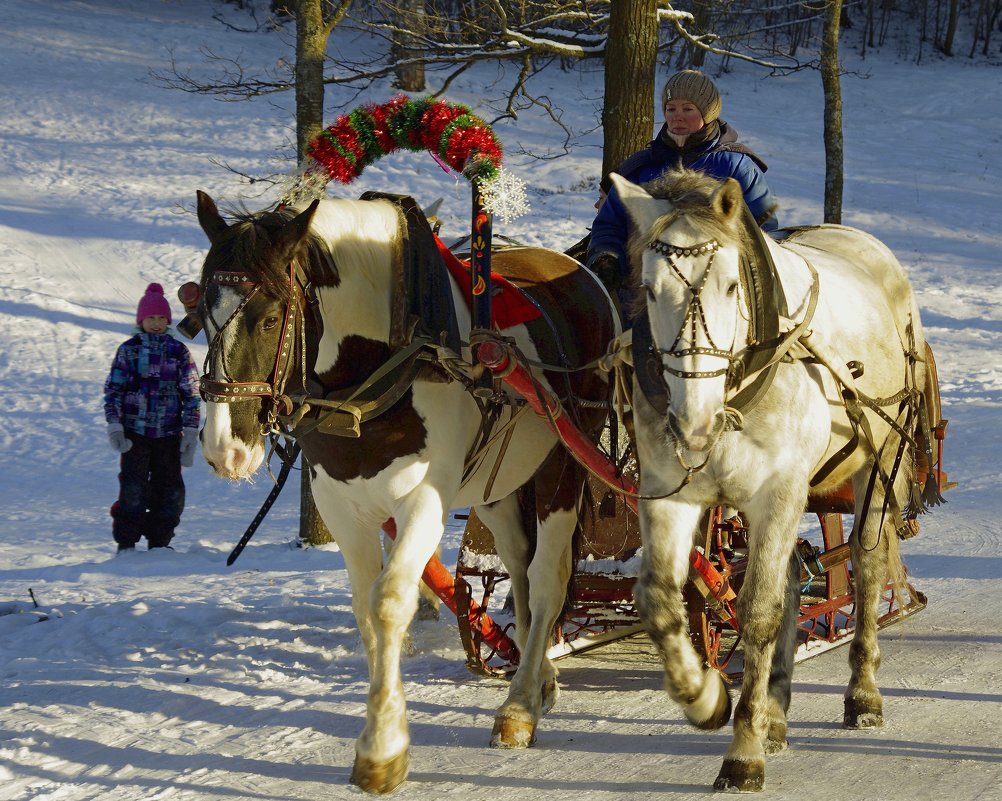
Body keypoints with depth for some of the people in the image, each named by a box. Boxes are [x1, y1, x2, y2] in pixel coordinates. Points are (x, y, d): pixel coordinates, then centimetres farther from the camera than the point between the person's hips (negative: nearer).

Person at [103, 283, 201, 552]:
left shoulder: (179, 352, 6)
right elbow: (113, 389, 4)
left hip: (169, 433, 2)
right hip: (134, 431, -2)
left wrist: (191, 430, 2)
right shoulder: (128, 350, 3)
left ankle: (159, 542, 14)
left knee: (170, 491, 2)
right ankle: (126, 543, 3)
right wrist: (114, 424, -6)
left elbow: (191, 393, 8)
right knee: (133, 489, -6)